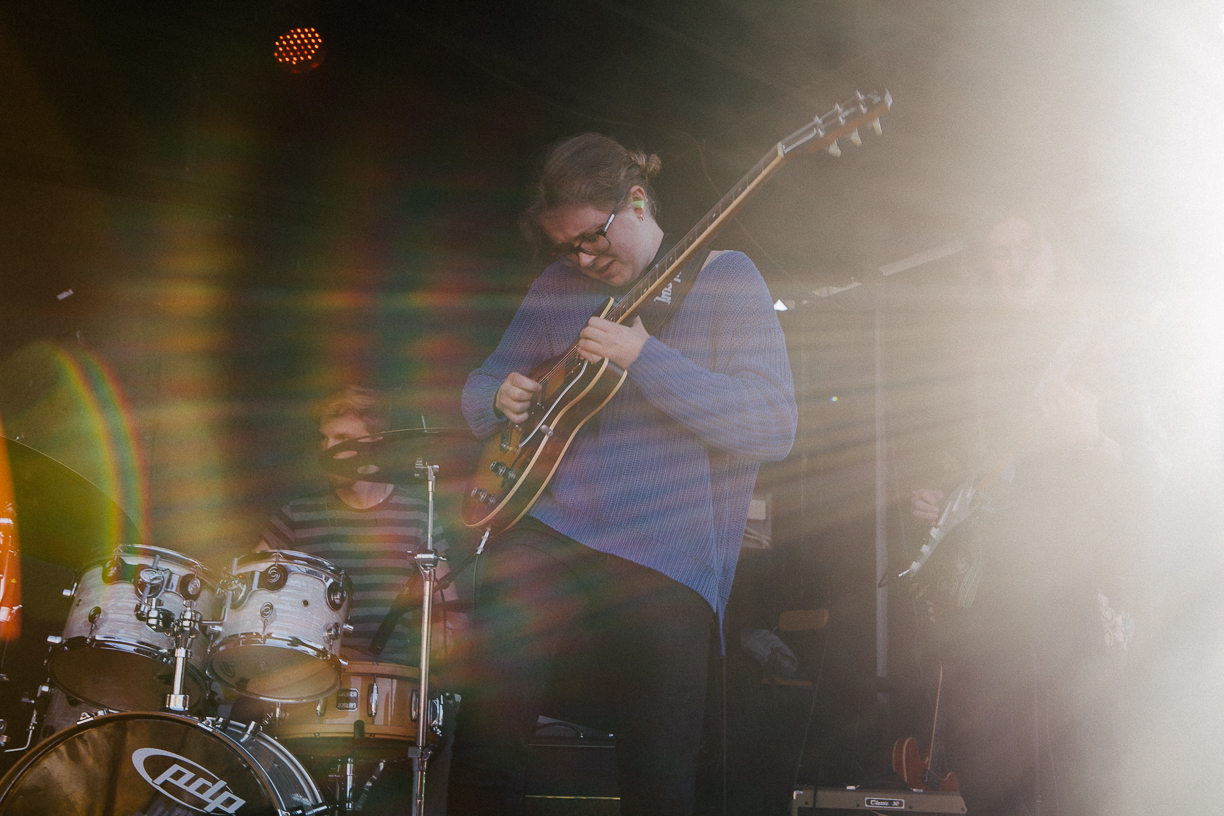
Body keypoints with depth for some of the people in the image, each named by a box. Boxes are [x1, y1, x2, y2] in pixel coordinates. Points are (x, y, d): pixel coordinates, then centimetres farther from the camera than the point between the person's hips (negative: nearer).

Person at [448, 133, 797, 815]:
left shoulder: (725, 280, 2)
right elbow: (480, 388, 25)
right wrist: (501, 396, -1)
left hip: (665, 560, -3)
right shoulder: (558, 287, 15)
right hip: (544, 528, 4)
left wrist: (644, 357, -18)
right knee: (485, 731, -7)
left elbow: (776, 428, -10)